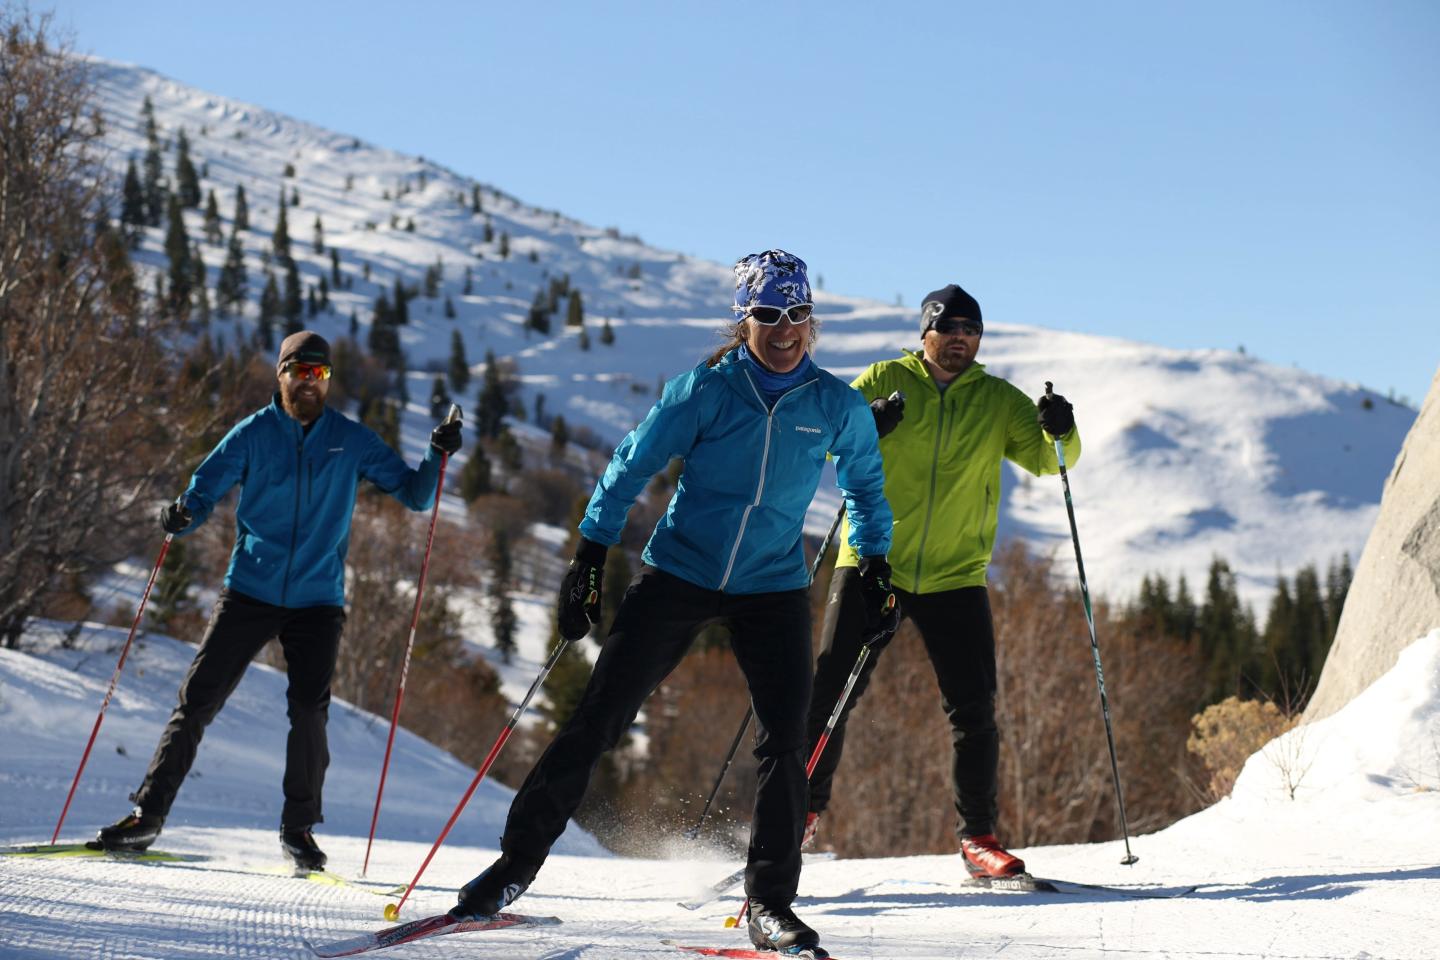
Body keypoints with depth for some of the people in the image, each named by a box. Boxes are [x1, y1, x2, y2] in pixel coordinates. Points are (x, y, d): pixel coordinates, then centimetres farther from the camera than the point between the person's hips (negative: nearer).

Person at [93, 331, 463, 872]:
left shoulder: (352, 441, 4)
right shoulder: (253, 435, 1)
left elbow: (413, 495, 6)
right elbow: (204, 490, 0)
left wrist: (437, 457, -13)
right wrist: (181, 517, -22)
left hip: (317, 599, 0)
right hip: (250, 592, 0)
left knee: (309, 710, -12)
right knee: (197, 700, -3)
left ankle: (298, 828, 5)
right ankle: (148, 814, 6)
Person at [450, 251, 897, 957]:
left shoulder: (837, 406, -2)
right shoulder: (705, 390, -8)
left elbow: (864, 486, 17)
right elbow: (631, 467, -2)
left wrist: (875, 563, 13)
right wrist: (591, 555, -6)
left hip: (771, 588, 1)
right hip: (678, 574, -1)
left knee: (785, 739, -11)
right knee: (598, 719, -2)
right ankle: (519, 860, 8)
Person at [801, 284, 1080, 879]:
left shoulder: (999, 401, 8)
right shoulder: (887, 381, 2)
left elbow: (1048, 461, 4)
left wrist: (1060, 433, -18)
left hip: (955, 578, 2)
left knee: (974, 710, -3)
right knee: (830, 693, -3)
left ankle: (978, 838, 7)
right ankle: (802, 809, 13)